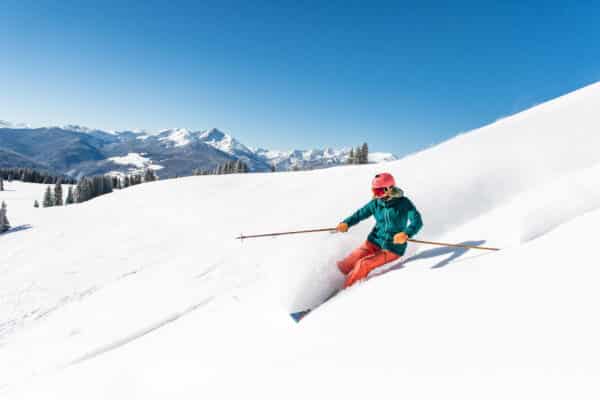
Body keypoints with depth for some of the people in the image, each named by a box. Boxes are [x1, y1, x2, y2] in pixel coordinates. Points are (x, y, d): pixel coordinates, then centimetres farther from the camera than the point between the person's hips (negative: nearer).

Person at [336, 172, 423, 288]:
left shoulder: (404, 203, -13)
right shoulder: (376, 203, -2)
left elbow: (417, 222, -22)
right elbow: (360, 213, 1)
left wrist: (406, 234, -43)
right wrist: (346, 223, -19)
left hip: (393, 249, -4)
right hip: (374, 242, 4)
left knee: (363, 265, -22)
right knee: (345, 265, -10)